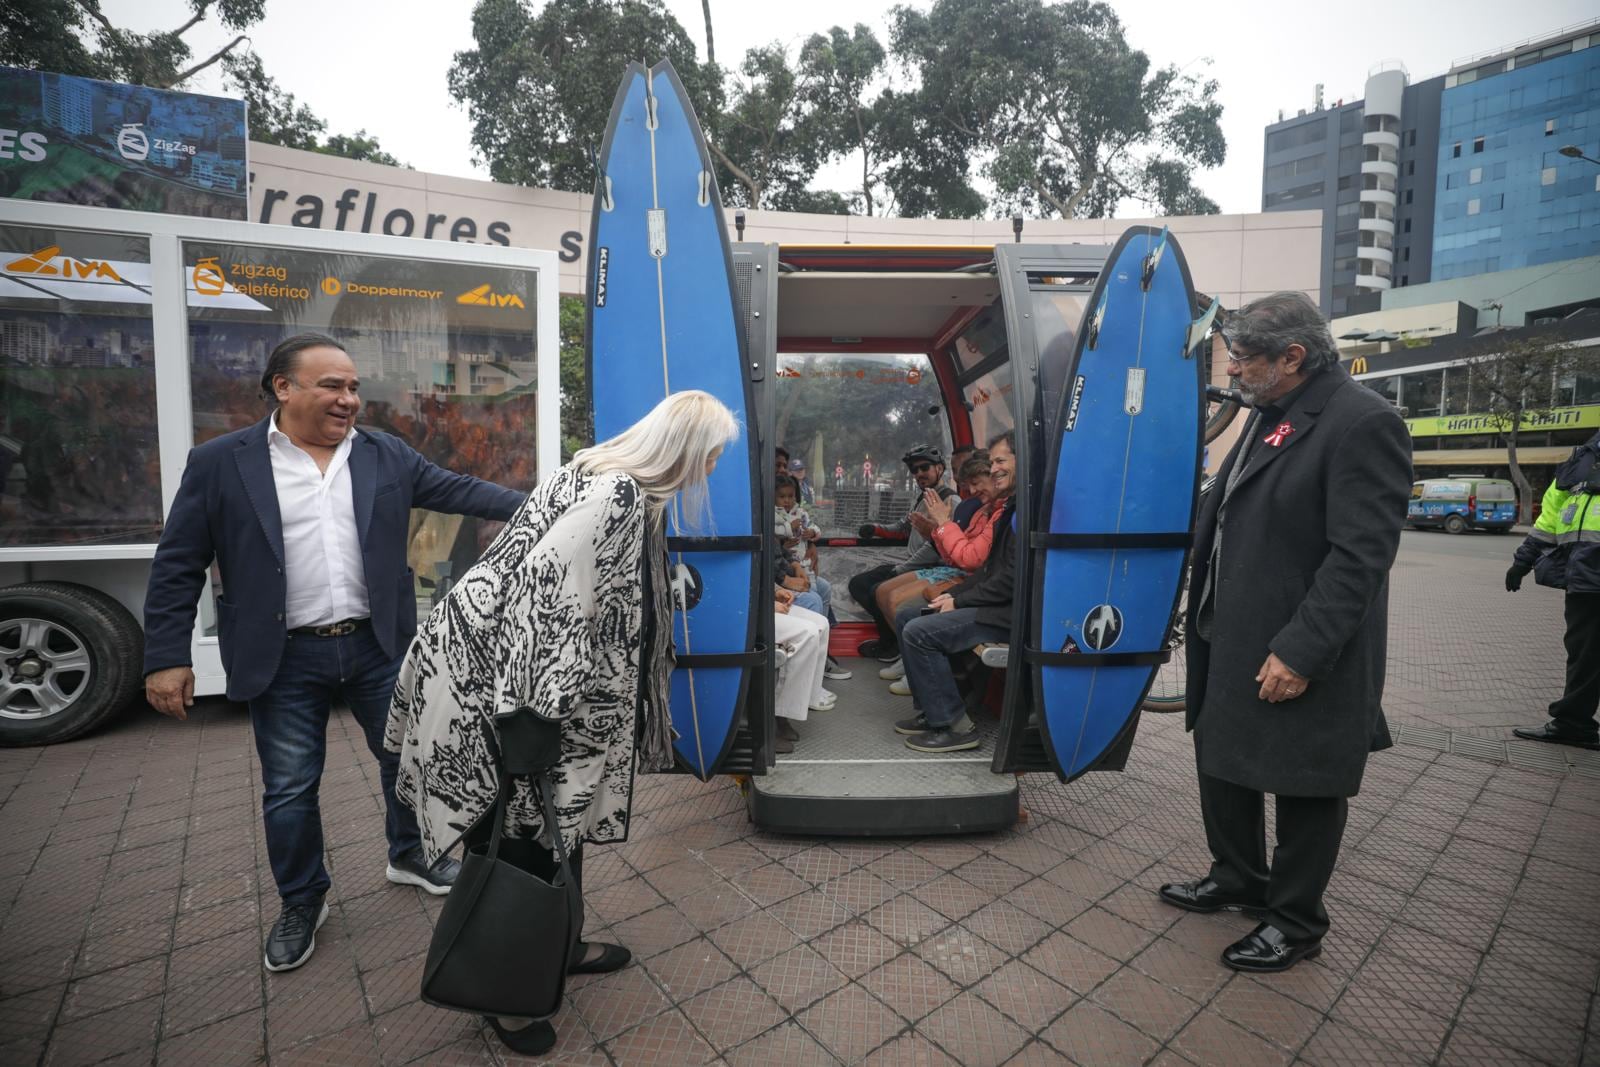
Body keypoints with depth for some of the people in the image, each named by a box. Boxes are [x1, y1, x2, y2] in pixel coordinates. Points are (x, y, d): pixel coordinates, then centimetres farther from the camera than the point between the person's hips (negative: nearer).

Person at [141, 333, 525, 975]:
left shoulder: (387, 455, 2)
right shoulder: (220, 463, -4)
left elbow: (458, 491, 1)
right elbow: (178, 566, -1)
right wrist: (167, 657, -4)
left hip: (379, 646, 2)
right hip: (285, 660, -2)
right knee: (289, 789, 11)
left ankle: (409, 855, 38)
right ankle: (302, 902, 33)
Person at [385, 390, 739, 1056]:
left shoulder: (623, 487, 9)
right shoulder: (615, 494, -23)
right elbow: (547, 583, -30)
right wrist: (537, 710, -27)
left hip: (538, 669, 10)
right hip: (497, 677, -10)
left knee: (558, 819, 20)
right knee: (520, 836, 6)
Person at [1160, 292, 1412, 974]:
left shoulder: (1362, 423, -16)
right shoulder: (1268, 415, 10)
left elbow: (1361, 555, -21)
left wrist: (1301, 653, -23)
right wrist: (1208, 622, 12)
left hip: (1299, 657, -9)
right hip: (1233, 645, 9)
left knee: (1305, 789, 11)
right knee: (1223, 764, 21)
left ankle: (1295, 924, 31)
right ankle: (1238, 882, 42)